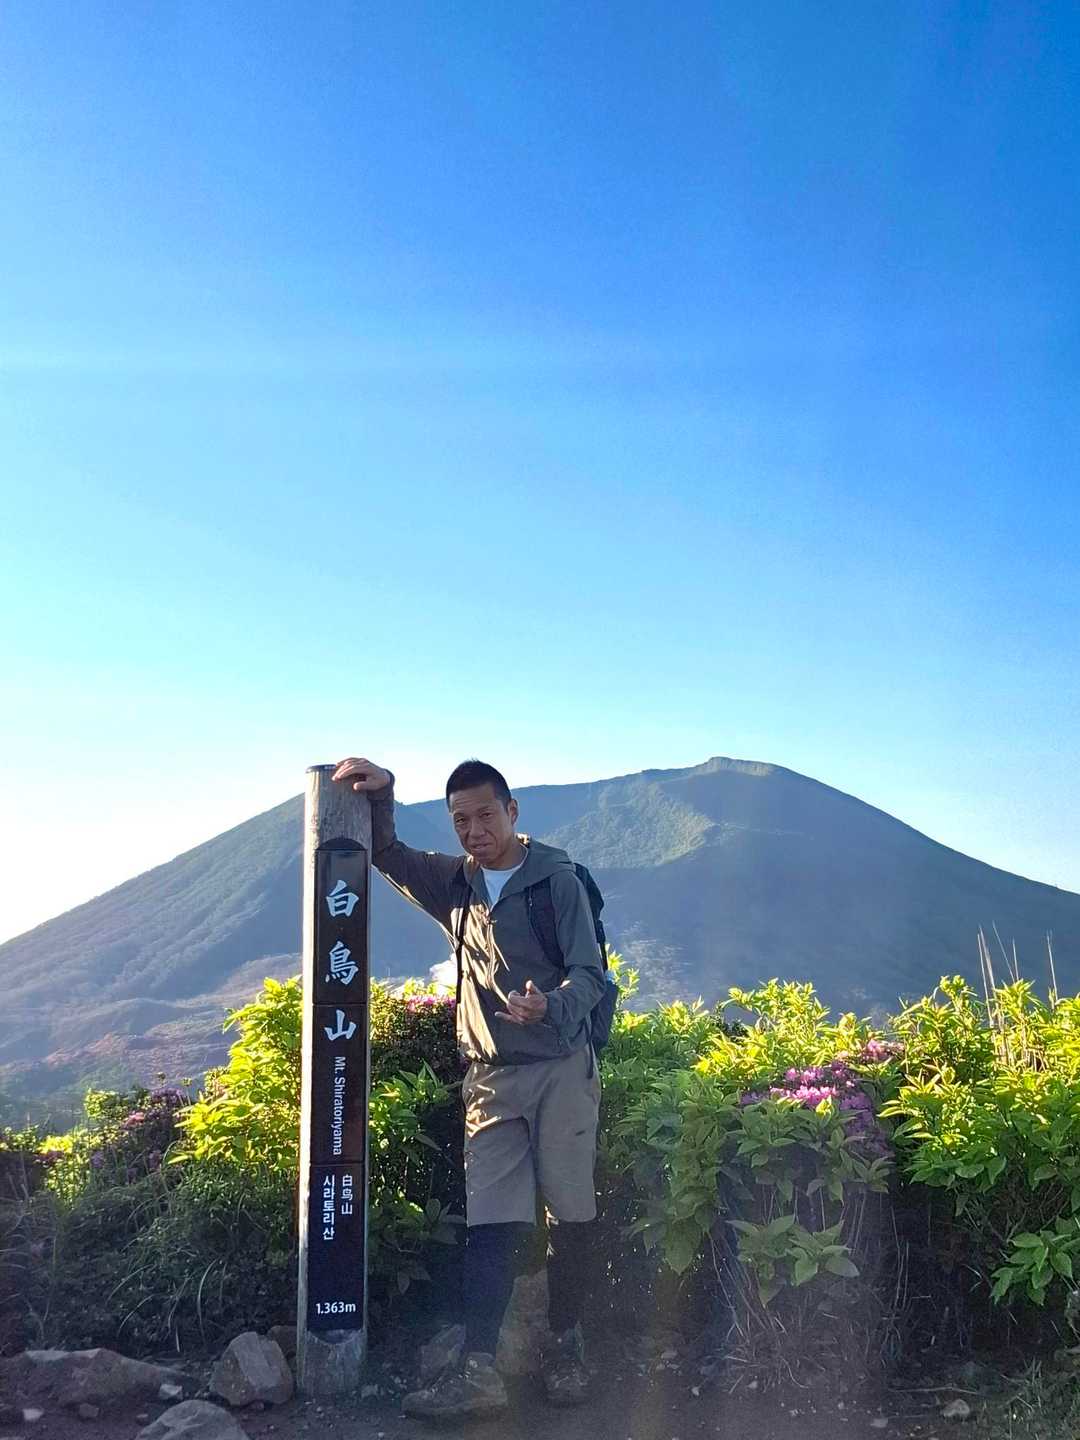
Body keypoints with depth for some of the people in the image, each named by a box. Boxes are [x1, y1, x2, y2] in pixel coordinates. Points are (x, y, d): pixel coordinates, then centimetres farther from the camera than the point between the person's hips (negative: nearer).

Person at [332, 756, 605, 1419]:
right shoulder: (455, 883, 11)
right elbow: (386, 855, 21)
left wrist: (550, 1007, -34)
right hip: (491, 1078, 4)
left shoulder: (557, 881, -6)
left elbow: (589, 974, -12)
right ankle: (479, 1370, -10)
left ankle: (566, 1348, 19)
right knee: (491, 1222, -4)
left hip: (562, 1070, -4)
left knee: (571, 1216, 3)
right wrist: (379, 793, 1)